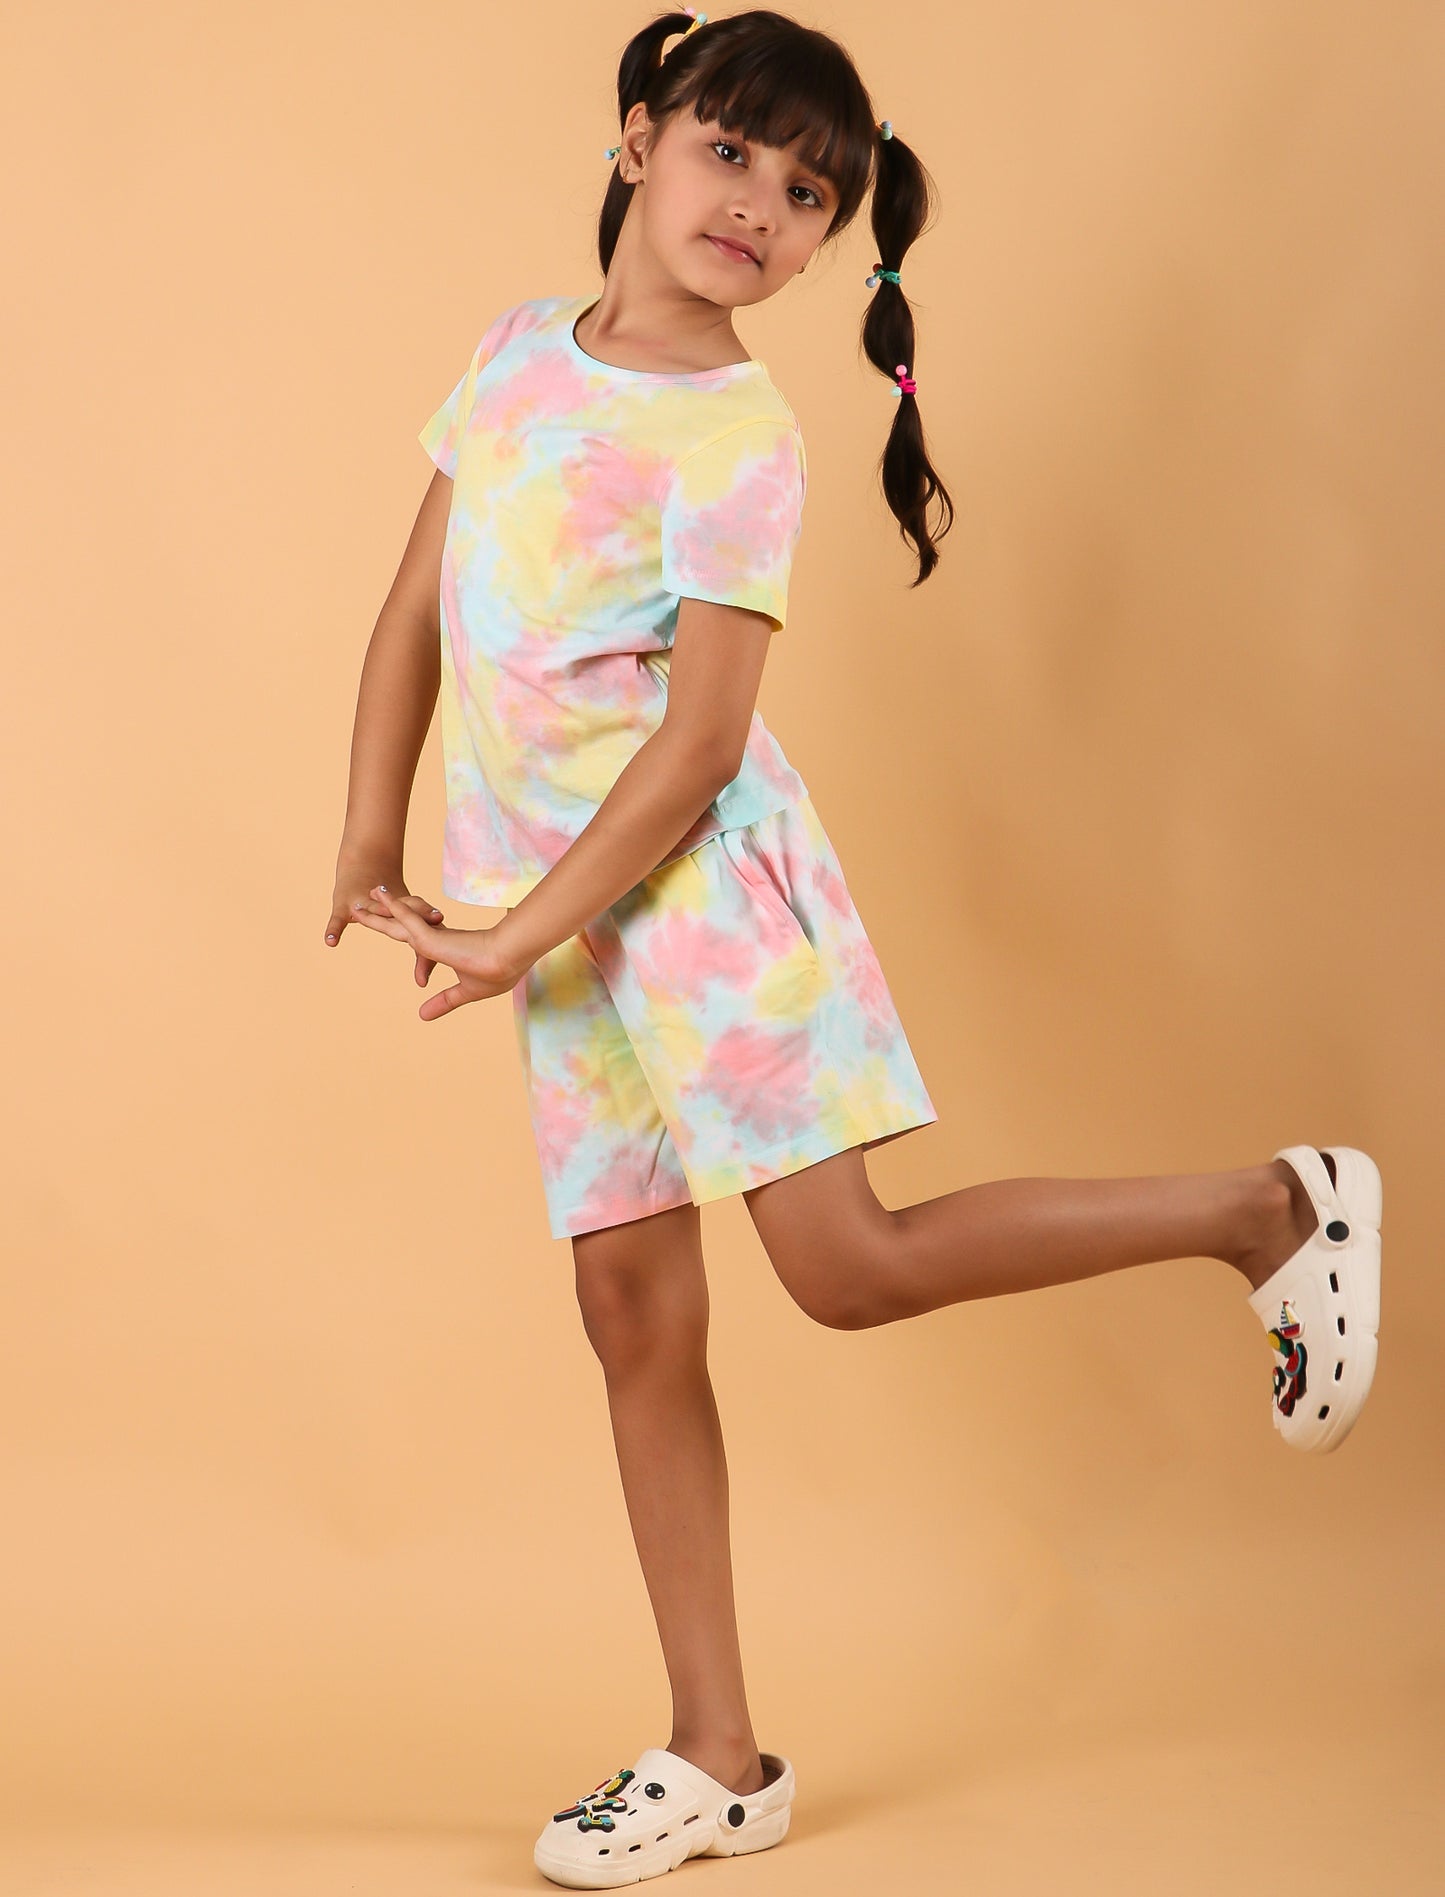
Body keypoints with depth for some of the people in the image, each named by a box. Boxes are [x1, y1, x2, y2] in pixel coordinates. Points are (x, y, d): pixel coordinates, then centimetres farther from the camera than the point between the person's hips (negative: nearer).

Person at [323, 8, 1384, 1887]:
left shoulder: (737, 437, -11)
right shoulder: (522, 348, 9)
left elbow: (703, 737, -17)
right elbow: (416, 609, 14)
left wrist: (521, 937, -17)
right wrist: (371, 844, 9)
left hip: (702, 884, -6)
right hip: (566, 915, 6)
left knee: (850, 1266, -10)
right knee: (633, 1314, 7)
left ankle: (1270, 1209, 7)